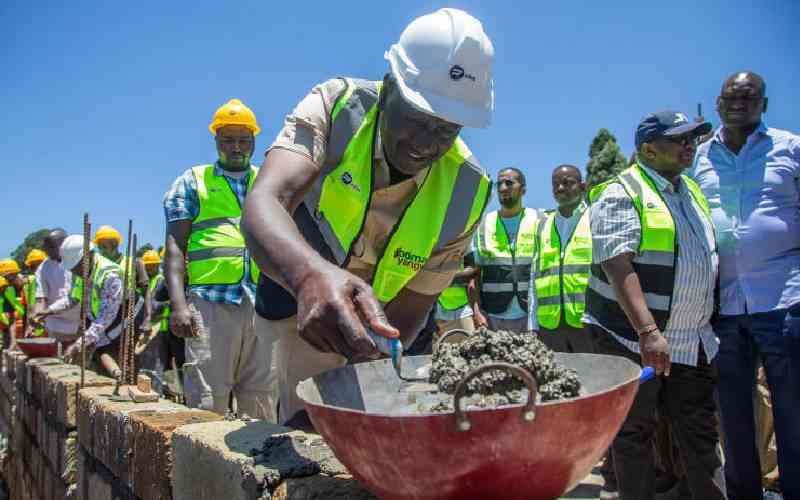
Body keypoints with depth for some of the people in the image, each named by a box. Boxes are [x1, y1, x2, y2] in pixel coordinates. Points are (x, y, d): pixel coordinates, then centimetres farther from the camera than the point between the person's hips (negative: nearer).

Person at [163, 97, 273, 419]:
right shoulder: (192, 182, 11)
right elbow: (175, 245, 2)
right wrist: (178, 303, -12)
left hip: (265, 306, 3)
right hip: (211, 303, -2)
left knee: (260, 407, 8)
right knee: (207, 407, -4)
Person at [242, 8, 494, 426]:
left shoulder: (464, 195, -21)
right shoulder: (337, 107, -25)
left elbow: (406, 317, -17)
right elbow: (263, 204, -42)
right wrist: (312, 275, -62)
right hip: (294, 295, -1)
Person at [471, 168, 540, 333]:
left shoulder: (539, 221, 4)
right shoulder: (484, 224, 8)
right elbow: (474, 273, 7)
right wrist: (476, 312, -5)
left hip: (531, 315, -1)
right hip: (492, 316, 1)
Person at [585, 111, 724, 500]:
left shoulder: (693, 191, 14)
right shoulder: (621, 194, -10)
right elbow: (618, 267, -21)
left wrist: (711, 321, 17)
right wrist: (648, 331, -28)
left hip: (693, 342, 7)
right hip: (633, 337, -7)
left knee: (701, 433, 13)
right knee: (634, 434, 5)